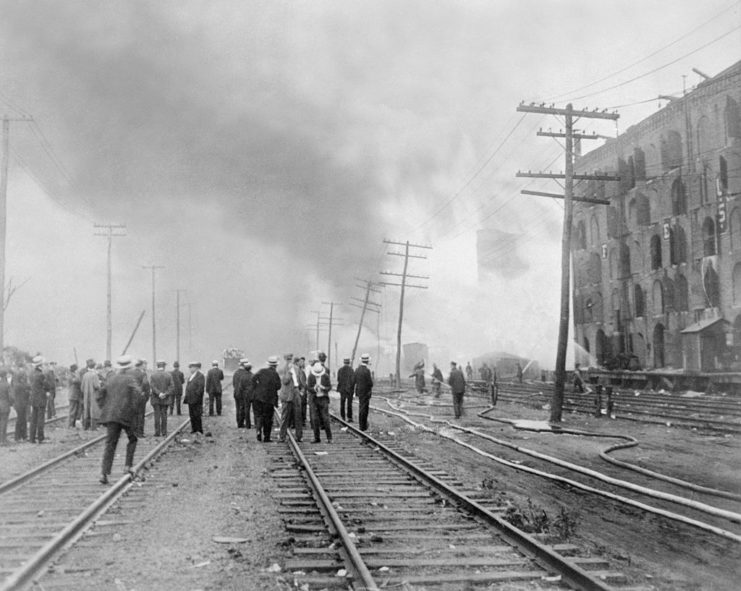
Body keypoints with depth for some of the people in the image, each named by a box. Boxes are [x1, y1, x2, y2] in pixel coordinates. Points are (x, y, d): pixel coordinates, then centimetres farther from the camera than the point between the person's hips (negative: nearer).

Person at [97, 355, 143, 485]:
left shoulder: (110, 379, 14)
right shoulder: (131, 379, -2)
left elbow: (99, 397, 16)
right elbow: (137, 392, -21)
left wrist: (105, 410, 16)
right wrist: (134, 409, -11)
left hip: (110, 415, 4)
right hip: (127, 415, -4)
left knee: (110, 444, 4)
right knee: (132, 439, 18)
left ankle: (104, 473, -5)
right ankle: (128, 465, 11)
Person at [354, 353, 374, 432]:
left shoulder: (357, 369, 3)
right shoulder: (367, 370, -20)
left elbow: (355, 381, 8)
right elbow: (370, 383, -19)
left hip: (359, 391, 7)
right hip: (366, 392, -7)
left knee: (361, 407, 20)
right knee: (364, 408, -1)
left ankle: (362, 424, 32)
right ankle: (362, 426, 3)